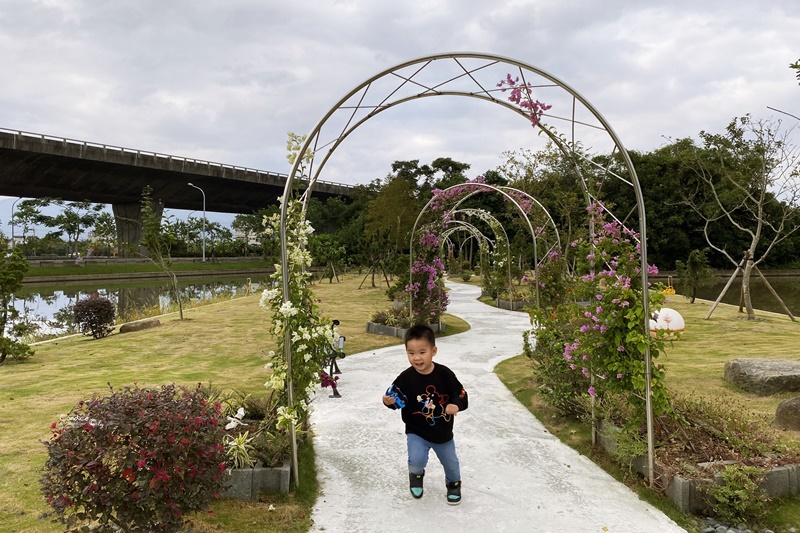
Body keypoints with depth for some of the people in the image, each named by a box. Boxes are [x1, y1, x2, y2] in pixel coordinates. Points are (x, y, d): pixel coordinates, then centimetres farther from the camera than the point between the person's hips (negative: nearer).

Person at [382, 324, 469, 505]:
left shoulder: (444, 374, -17)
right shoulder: (406, 377, -18)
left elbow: (461, 394, -11)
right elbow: (398, 401, -8)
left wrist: (456, 405, -31)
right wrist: (389, 401, -30)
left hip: (443, 433, 2)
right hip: (416, 432, -1)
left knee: (451, 463, 18)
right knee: (416, 461, -21)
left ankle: (453, 483, 54)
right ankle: (416, 475, 18)